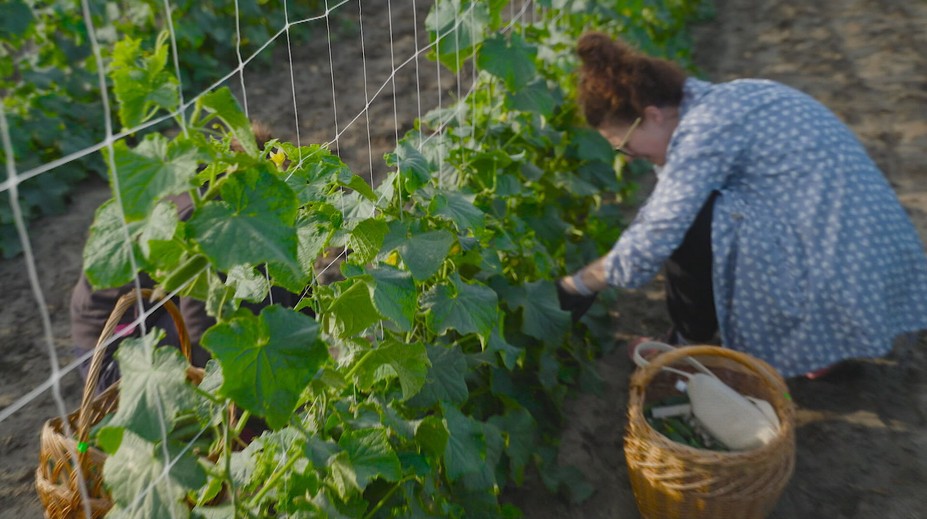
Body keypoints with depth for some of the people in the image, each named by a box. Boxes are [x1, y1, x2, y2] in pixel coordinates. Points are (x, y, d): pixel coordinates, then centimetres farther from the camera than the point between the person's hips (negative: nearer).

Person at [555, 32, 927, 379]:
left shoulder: (706, 130, -20)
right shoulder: (713, 106, 8)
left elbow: (647, 248, -18)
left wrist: (575, 285, -3)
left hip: (843, 278, -9)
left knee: (690, 226, -15)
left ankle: (691, 345, 8)